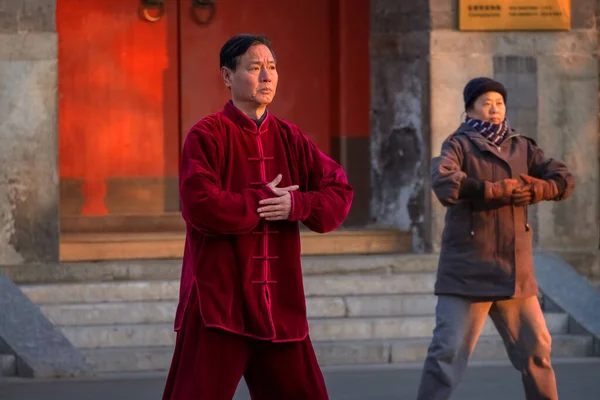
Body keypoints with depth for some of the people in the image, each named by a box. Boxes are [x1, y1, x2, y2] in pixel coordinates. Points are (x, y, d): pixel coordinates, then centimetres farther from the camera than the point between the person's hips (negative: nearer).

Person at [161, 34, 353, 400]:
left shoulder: (289, 138, 11)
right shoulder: (208, 135, -6)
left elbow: (340, 192, 7)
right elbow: (200, 205, -20)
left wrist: (297, 205, -11)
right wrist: (262, 202, -12)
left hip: (280, 307, 6)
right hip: (218, 300, -6)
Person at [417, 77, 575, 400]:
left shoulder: (521, 147, 13)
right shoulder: (459, 146, -3)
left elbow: (564, 179, 7)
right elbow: (443, 182, -23)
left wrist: (538, 189, -14)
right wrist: (497, 191, -22)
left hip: (515, 272, 5)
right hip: (468, 270, -5)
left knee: (536, 349, 12)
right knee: (448, 353, -10)